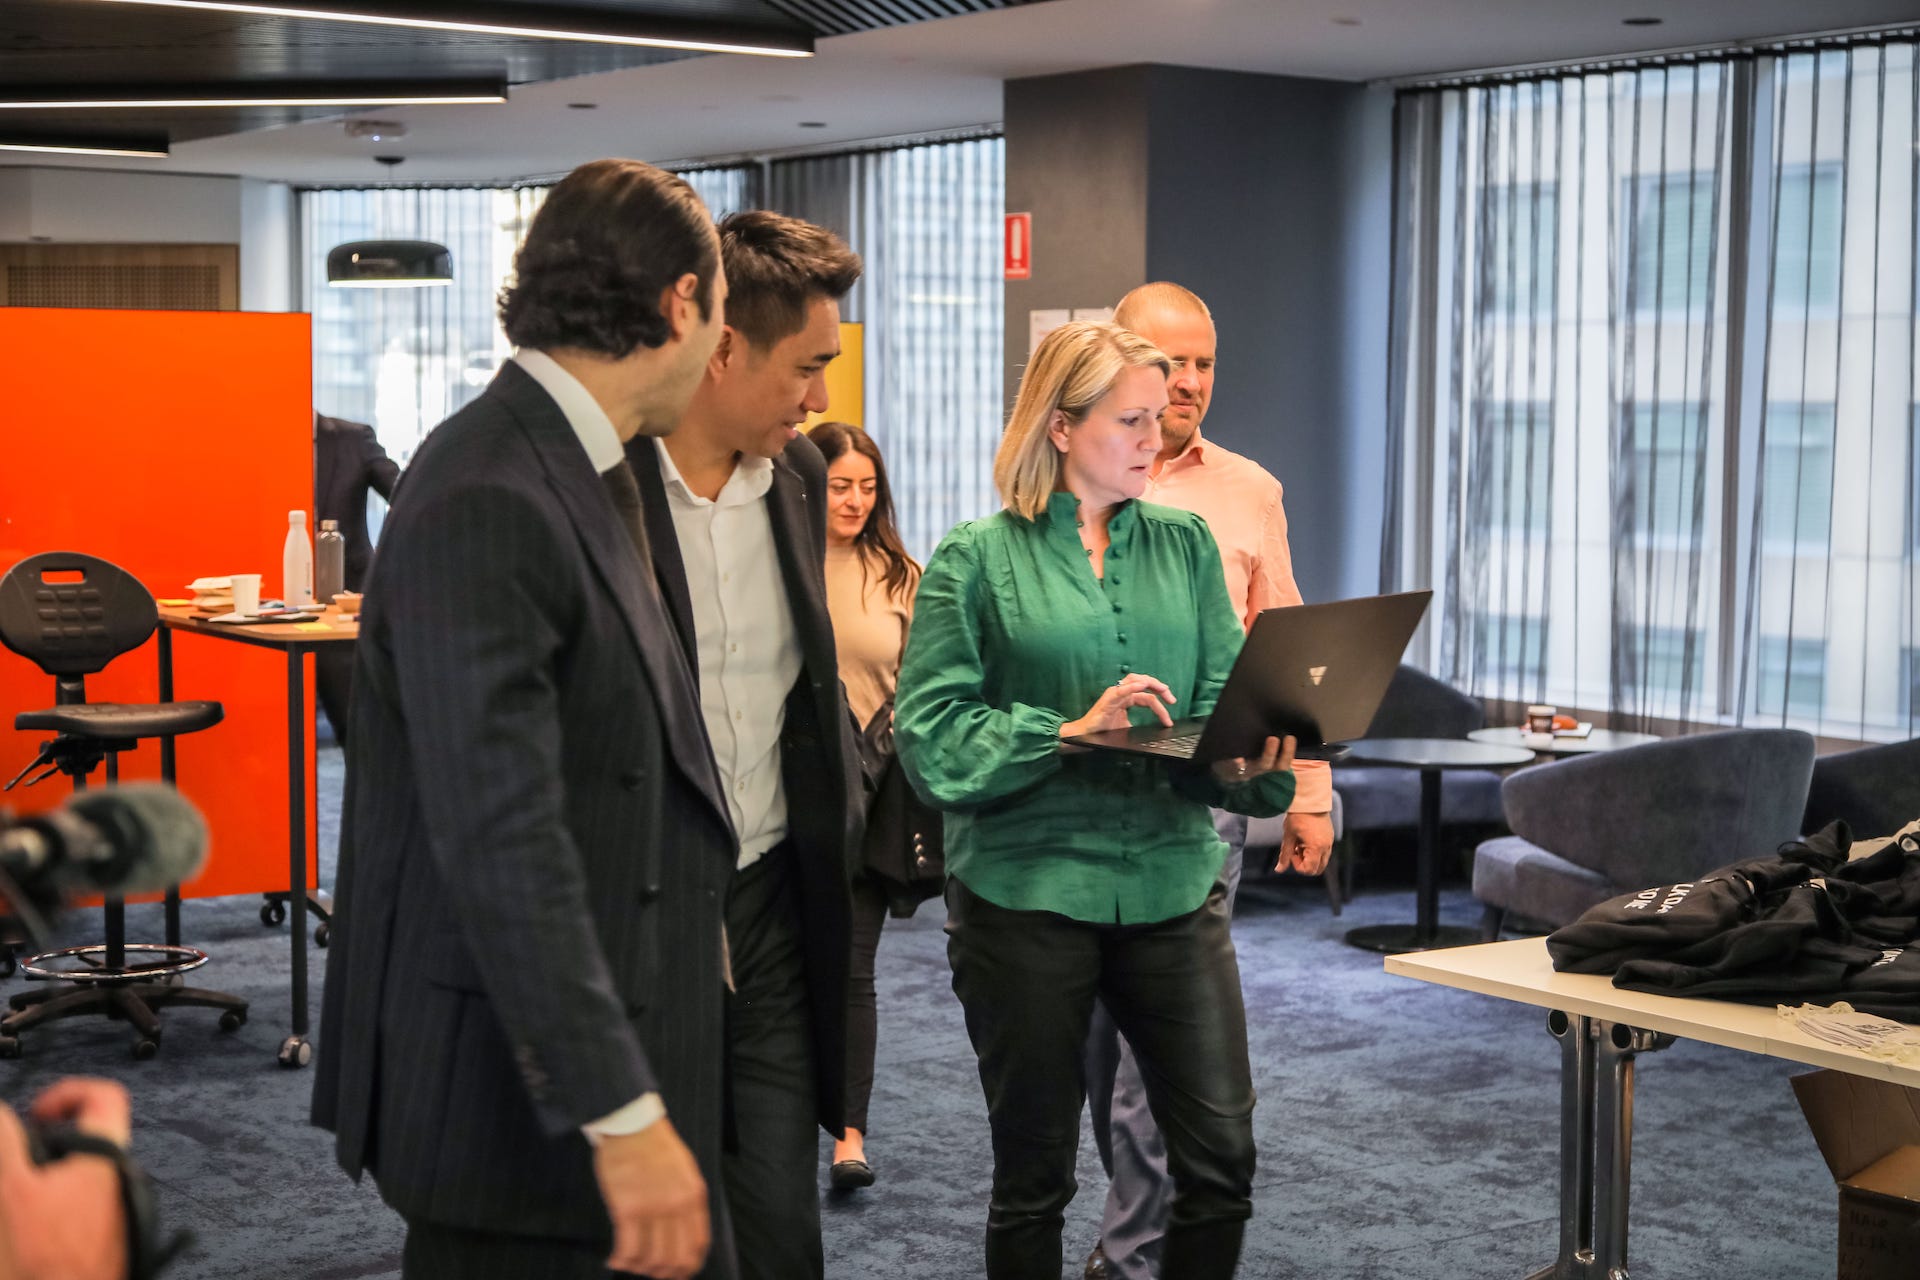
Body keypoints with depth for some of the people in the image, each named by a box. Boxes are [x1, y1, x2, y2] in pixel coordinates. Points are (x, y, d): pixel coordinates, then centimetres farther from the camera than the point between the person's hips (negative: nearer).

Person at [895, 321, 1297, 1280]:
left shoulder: (1185, 545, 11)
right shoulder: (976, 560, -1)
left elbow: (1221, 701, 4)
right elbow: (931, 733, -9)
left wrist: (1242, 761, -17)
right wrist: (1072, 730, -17)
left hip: (1171, 880, 3)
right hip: (1026, 887, -3)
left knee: (1221, 1156, 1)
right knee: (1033, 1175, 8)